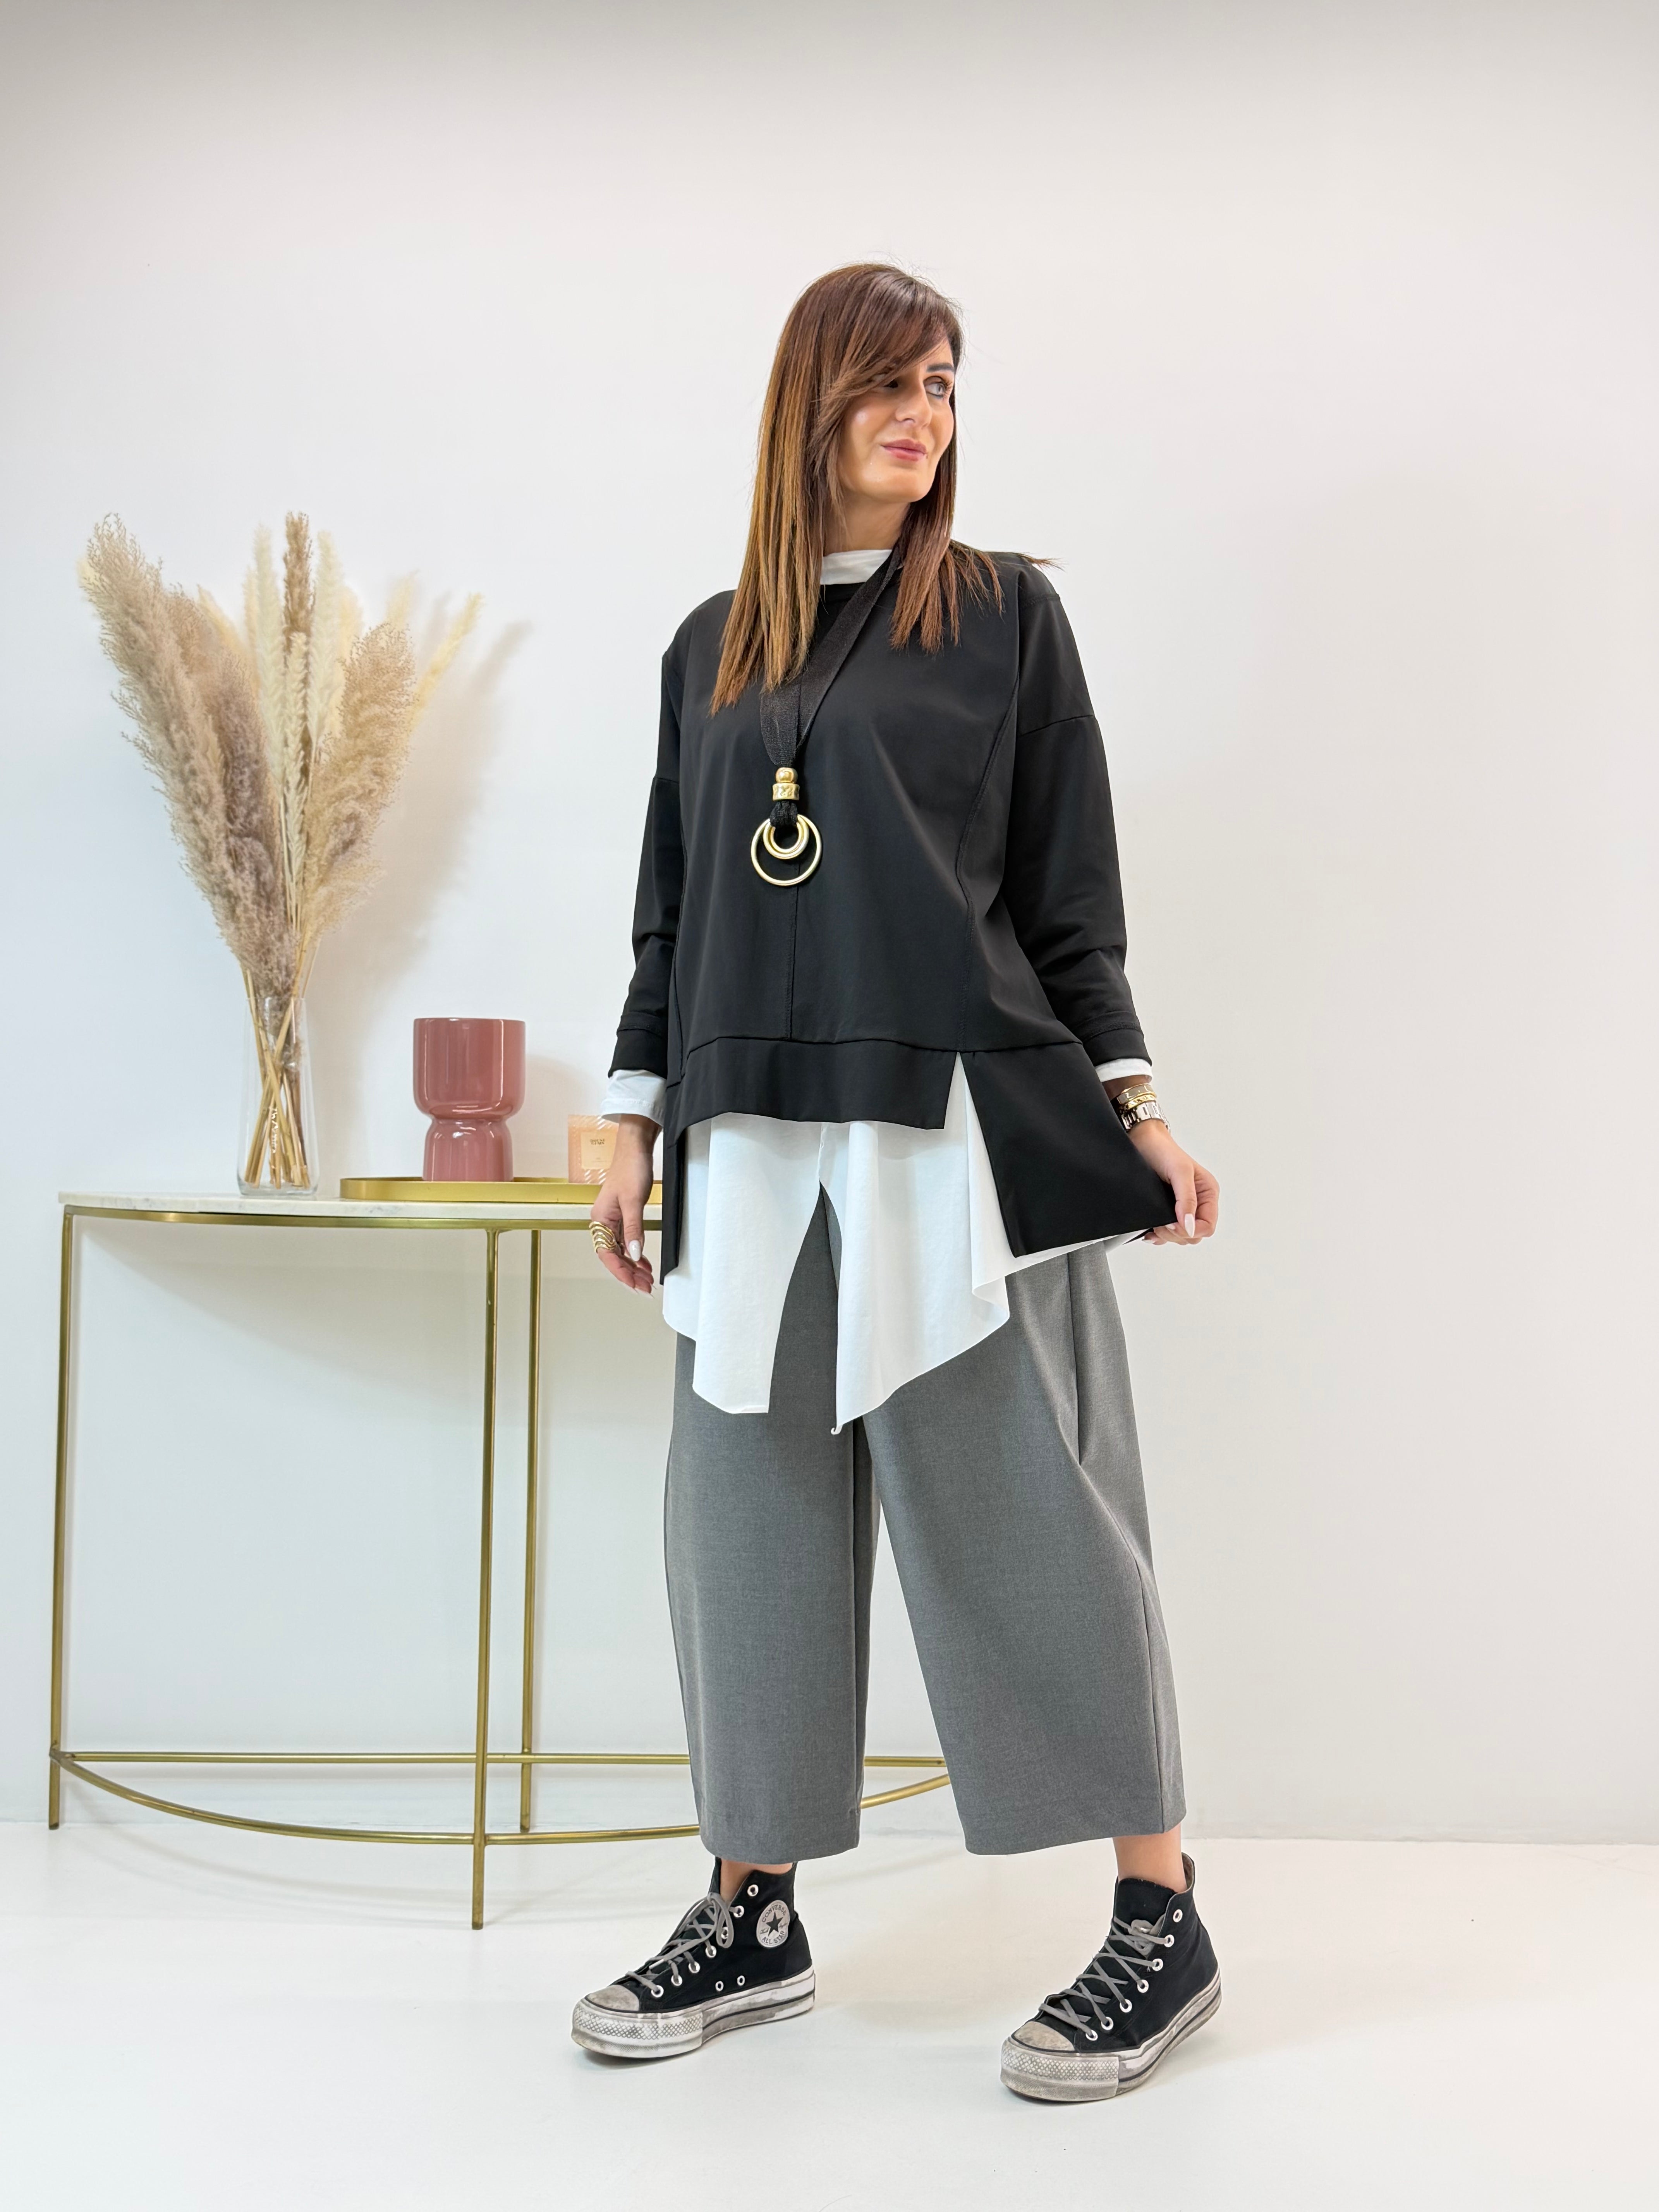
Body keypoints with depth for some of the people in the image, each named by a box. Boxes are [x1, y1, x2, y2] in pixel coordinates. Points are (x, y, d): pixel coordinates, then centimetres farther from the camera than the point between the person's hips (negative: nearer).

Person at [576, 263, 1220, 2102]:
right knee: (752, 1511, 6)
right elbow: (671, 906, 18)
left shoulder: (1004, 614, 7)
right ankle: (752, 1917, 19)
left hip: (960, 1119, -4)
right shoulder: (713, 650, 16)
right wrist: (636, 1125, 14)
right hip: (758, 1133, 4)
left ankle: (1159, 1920, 8)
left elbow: (1070, 893, 4)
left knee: (1023, 1504, -3)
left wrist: (1130, 1112, -2)